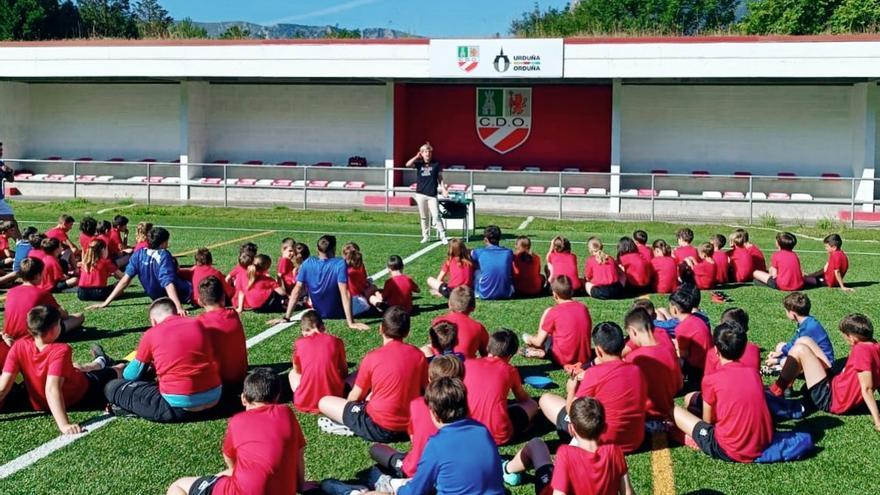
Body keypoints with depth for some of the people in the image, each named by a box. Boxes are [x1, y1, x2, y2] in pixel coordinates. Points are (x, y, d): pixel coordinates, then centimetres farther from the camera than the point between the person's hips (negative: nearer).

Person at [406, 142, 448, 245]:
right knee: (423, 217, 9)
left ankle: (443, 236, -5)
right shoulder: (419, 164, 5)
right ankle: (426, 236, 18)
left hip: (432, 195, -2)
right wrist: (417, 156, -9)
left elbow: (440, 178, 5)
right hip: (420, 194, 2)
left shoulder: (436, 164, 2)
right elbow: (408, 164, -11)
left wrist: (443, 189, -5)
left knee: (436, 216, -8)